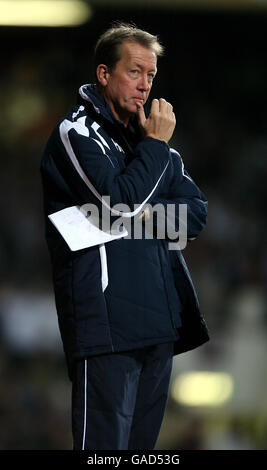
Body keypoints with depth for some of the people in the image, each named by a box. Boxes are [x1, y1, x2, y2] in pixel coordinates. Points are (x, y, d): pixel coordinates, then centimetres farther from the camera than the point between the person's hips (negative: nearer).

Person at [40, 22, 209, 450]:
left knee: (144, 439, 11)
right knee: (105, 441, -10)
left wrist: (150, 212, -7)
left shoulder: (145, 135, 21)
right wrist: (156, 145, -6)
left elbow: (198, 213, 14)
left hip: (160, 318, 8)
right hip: (108, 317, -8)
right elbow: (119, 202, -18)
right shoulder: (77, 132, -3)